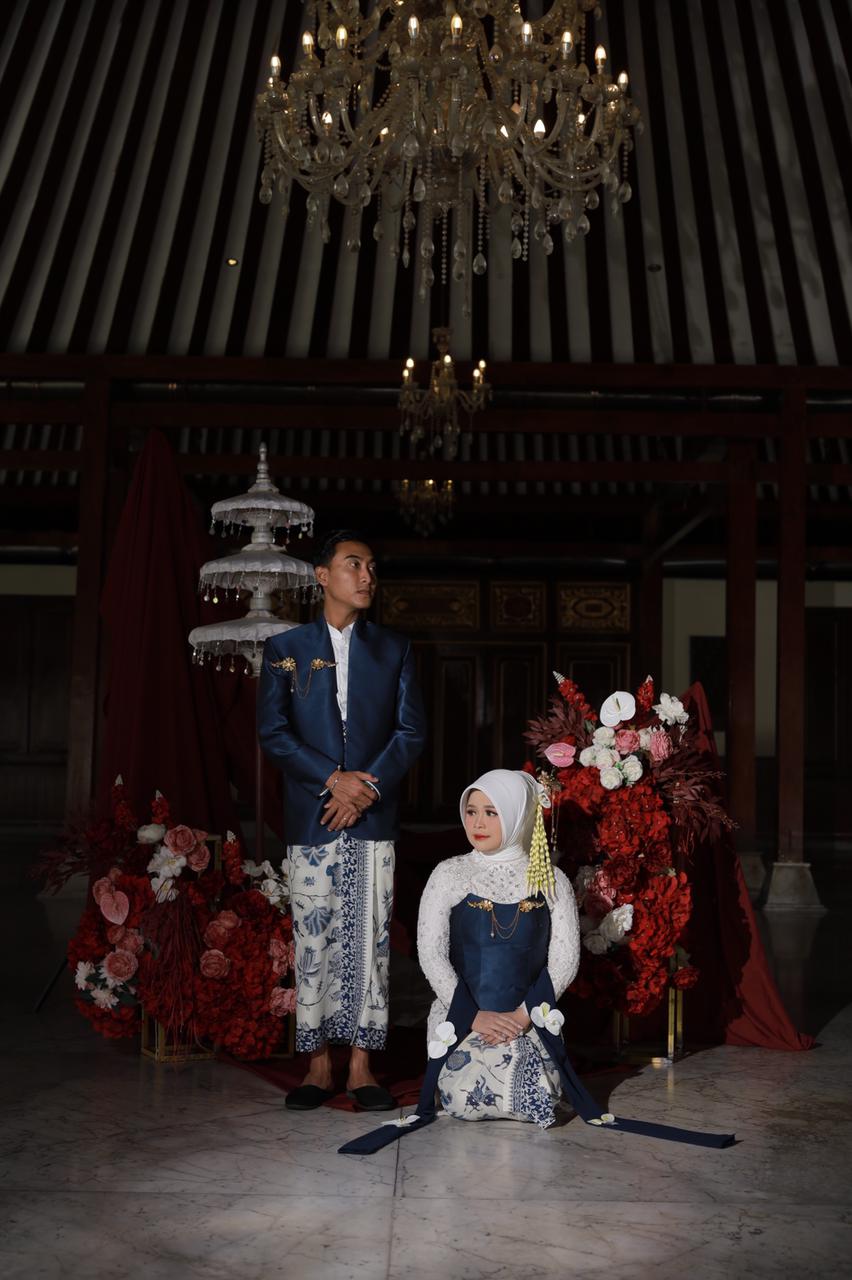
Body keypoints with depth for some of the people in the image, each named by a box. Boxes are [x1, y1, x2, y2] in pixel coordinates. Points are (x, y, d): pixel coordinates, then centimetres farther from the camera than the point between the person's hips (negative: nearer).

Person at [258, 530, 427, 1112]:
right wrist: (333, 779, -11)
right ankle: (319, 1066, 10)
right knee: (314, 942, 2)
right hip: (311, 820, -1)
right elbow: (273, 732, 0)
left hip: (374, 820, 1)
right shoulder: (285, 648, 7)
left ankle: (362, 1066, 8)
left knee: (370, 942, 1)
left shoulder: (395, 648, 11)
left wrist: (367, 786, -8)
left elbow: (412, 731, 5)